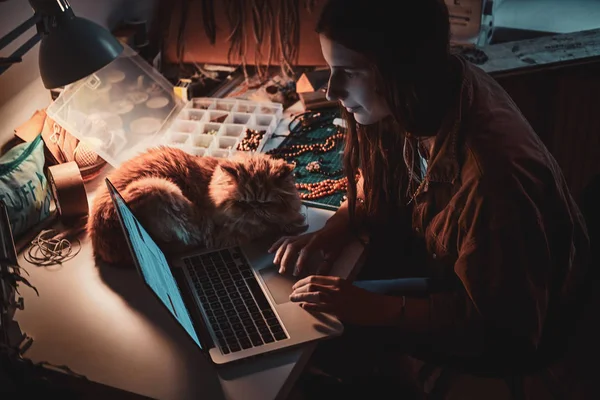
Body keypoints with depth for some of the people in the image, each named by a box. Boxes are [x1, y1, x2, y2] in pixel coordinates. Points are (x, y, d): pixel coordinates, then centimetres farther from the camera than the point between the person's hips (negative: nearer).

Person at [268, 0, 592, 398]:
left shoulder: (493, 172, -40)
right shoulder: (415, 103, -16)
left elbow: (501, 326, -31)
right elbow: (379, 183, 5)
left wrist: (375, 309, -32)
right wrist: (336, 229, -13)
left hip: (507, 328, -7)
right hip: (444, 260, 7)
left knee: (325, 335, -11)